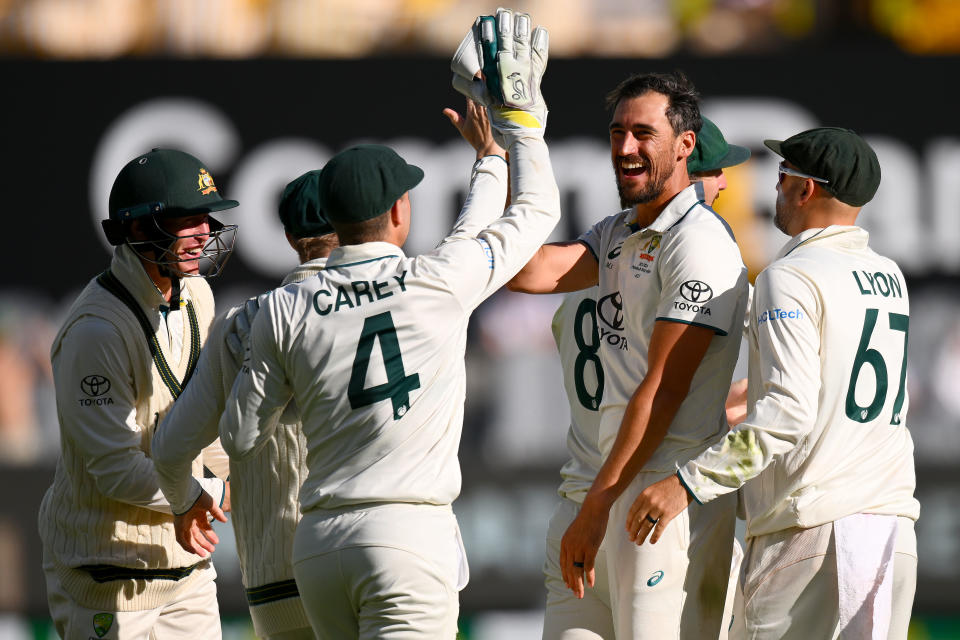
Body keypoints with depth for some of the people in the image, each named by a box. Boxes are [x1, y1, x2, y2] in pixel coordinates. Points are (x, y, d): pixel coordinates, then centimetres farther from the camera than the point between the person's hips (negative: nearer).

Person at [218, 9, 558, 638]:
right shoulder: (442, 281, -3)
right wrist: (517, 110, 24)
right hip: (409, 536, -4)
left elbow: (240, 437, 11)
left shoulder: (285, 309, 4)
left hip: (319, 541, 4)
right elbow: (536, 209, 12)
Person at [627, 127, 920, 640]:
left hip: (812, 528, -8)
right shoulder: (889, 279, 16)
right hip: (896, 529, 8)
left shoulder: (791, 277, -8)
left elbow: (789, 413, -20)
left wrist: (689, 482, -21)